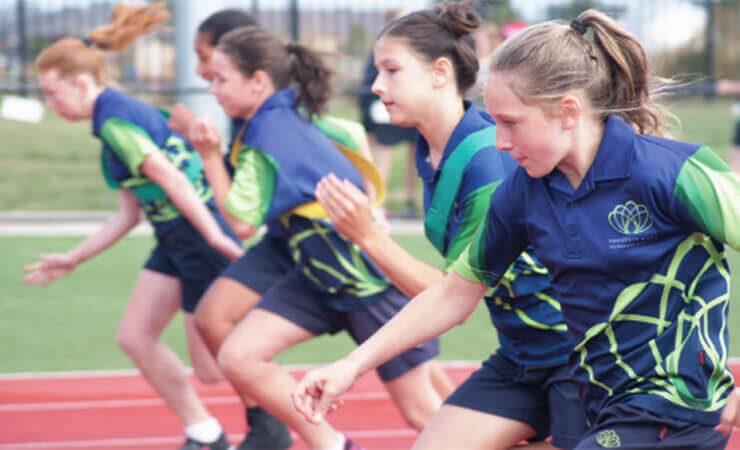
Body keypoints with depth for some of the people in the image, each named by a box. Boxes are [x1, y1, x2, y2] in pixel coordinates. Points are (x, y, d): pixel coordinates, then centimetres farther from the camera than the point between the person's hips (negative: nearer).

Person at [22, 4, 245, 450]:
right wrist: (73, 260, 25)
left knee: (212, 367, -3)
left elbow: (168, 176, -25)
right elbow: (130, 213, 20)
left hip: (200, 234, -10)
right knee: (135, 336, 11)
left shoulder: (115, 120, -15)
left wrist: (217, 237, -29)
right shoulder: (126, 113, 16)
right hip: (175, 239, 10)